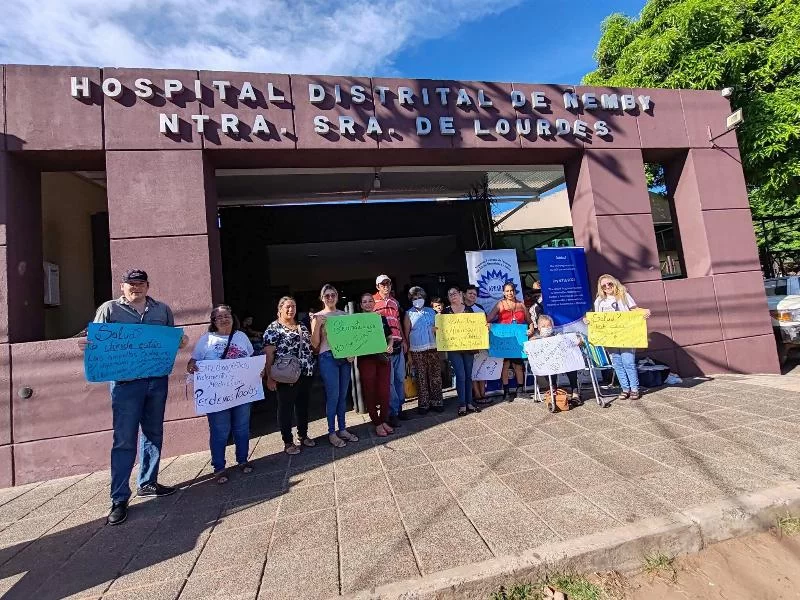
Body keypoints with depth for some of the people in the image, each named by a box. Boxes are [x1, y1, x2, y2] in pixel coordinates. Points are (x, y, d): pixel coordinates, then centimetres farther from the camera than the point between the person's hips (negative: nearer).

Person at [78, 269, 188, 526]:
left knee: (153, 434, 13)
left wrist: (181, 341, -5)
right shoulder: (109, 309, 3)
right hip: (125, 382, -3)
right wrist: (85, 345, -20)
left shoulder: (162, 310, 10)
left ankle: (147, 483, 30)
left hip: (157, 380, 4)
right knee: (124, 440, -2)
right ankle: (119, 499, 9)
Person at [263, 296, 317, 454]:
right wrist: (270, 377, -14)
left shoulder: (302, 327, 14)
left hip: (305, 374, 6)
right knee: (286, 407, 6)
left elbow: (311, 346, 22)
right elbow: (268, 354, -10)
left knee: (303, 405, 15)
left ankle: (303, 435, 31)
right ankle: (288, 442, 18)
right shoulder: (273, 328, -5)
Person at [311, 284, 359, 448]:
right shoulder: (318, 317, -1)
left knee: (343, 395, 10)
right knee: (333, 396, -2)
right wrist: (316, 325, -17)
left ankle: (342, 429, 23)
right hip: (328, 358, -4)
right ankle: (332, 433, 12)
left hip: (345, 357, 4)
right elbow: (315, 344, -3)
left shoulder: (344, 314, 11)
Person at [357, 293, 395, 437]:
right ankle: (377, 423, 14)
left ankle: (384, 420, 19)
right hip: (366, 359, -2)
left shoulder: (382, 318, 11)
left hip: (383, 358, 3)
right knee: (370, 392, 2)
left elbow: (390, 337, 16)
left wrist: (390, 346, -3)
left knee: (384, 391, 3)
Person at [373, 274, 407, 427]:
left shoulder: (394, 302, 15)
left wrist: (403, 340, 16)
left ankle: (399, 408, 24)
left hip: (398, 345, 6)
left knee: (400, 378, 11)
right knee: (389, 381, -1)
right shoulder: (372, 301, -4)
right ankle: (392, 413, 10)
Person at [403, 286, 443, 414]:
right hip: (416, 350, -3)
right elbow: (406, 334, 1)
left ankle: (436, 402, 16)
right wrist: (408, 354, -4)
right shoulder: (409, 314, 3)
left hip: (432, 348, 3)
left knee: (435, 376, 5)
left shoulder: (431, 311, 11)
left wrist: (437, 329, -6)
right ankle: (423, 404, 12)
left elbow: (437, 328, 19)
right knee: (421, 378, 2)